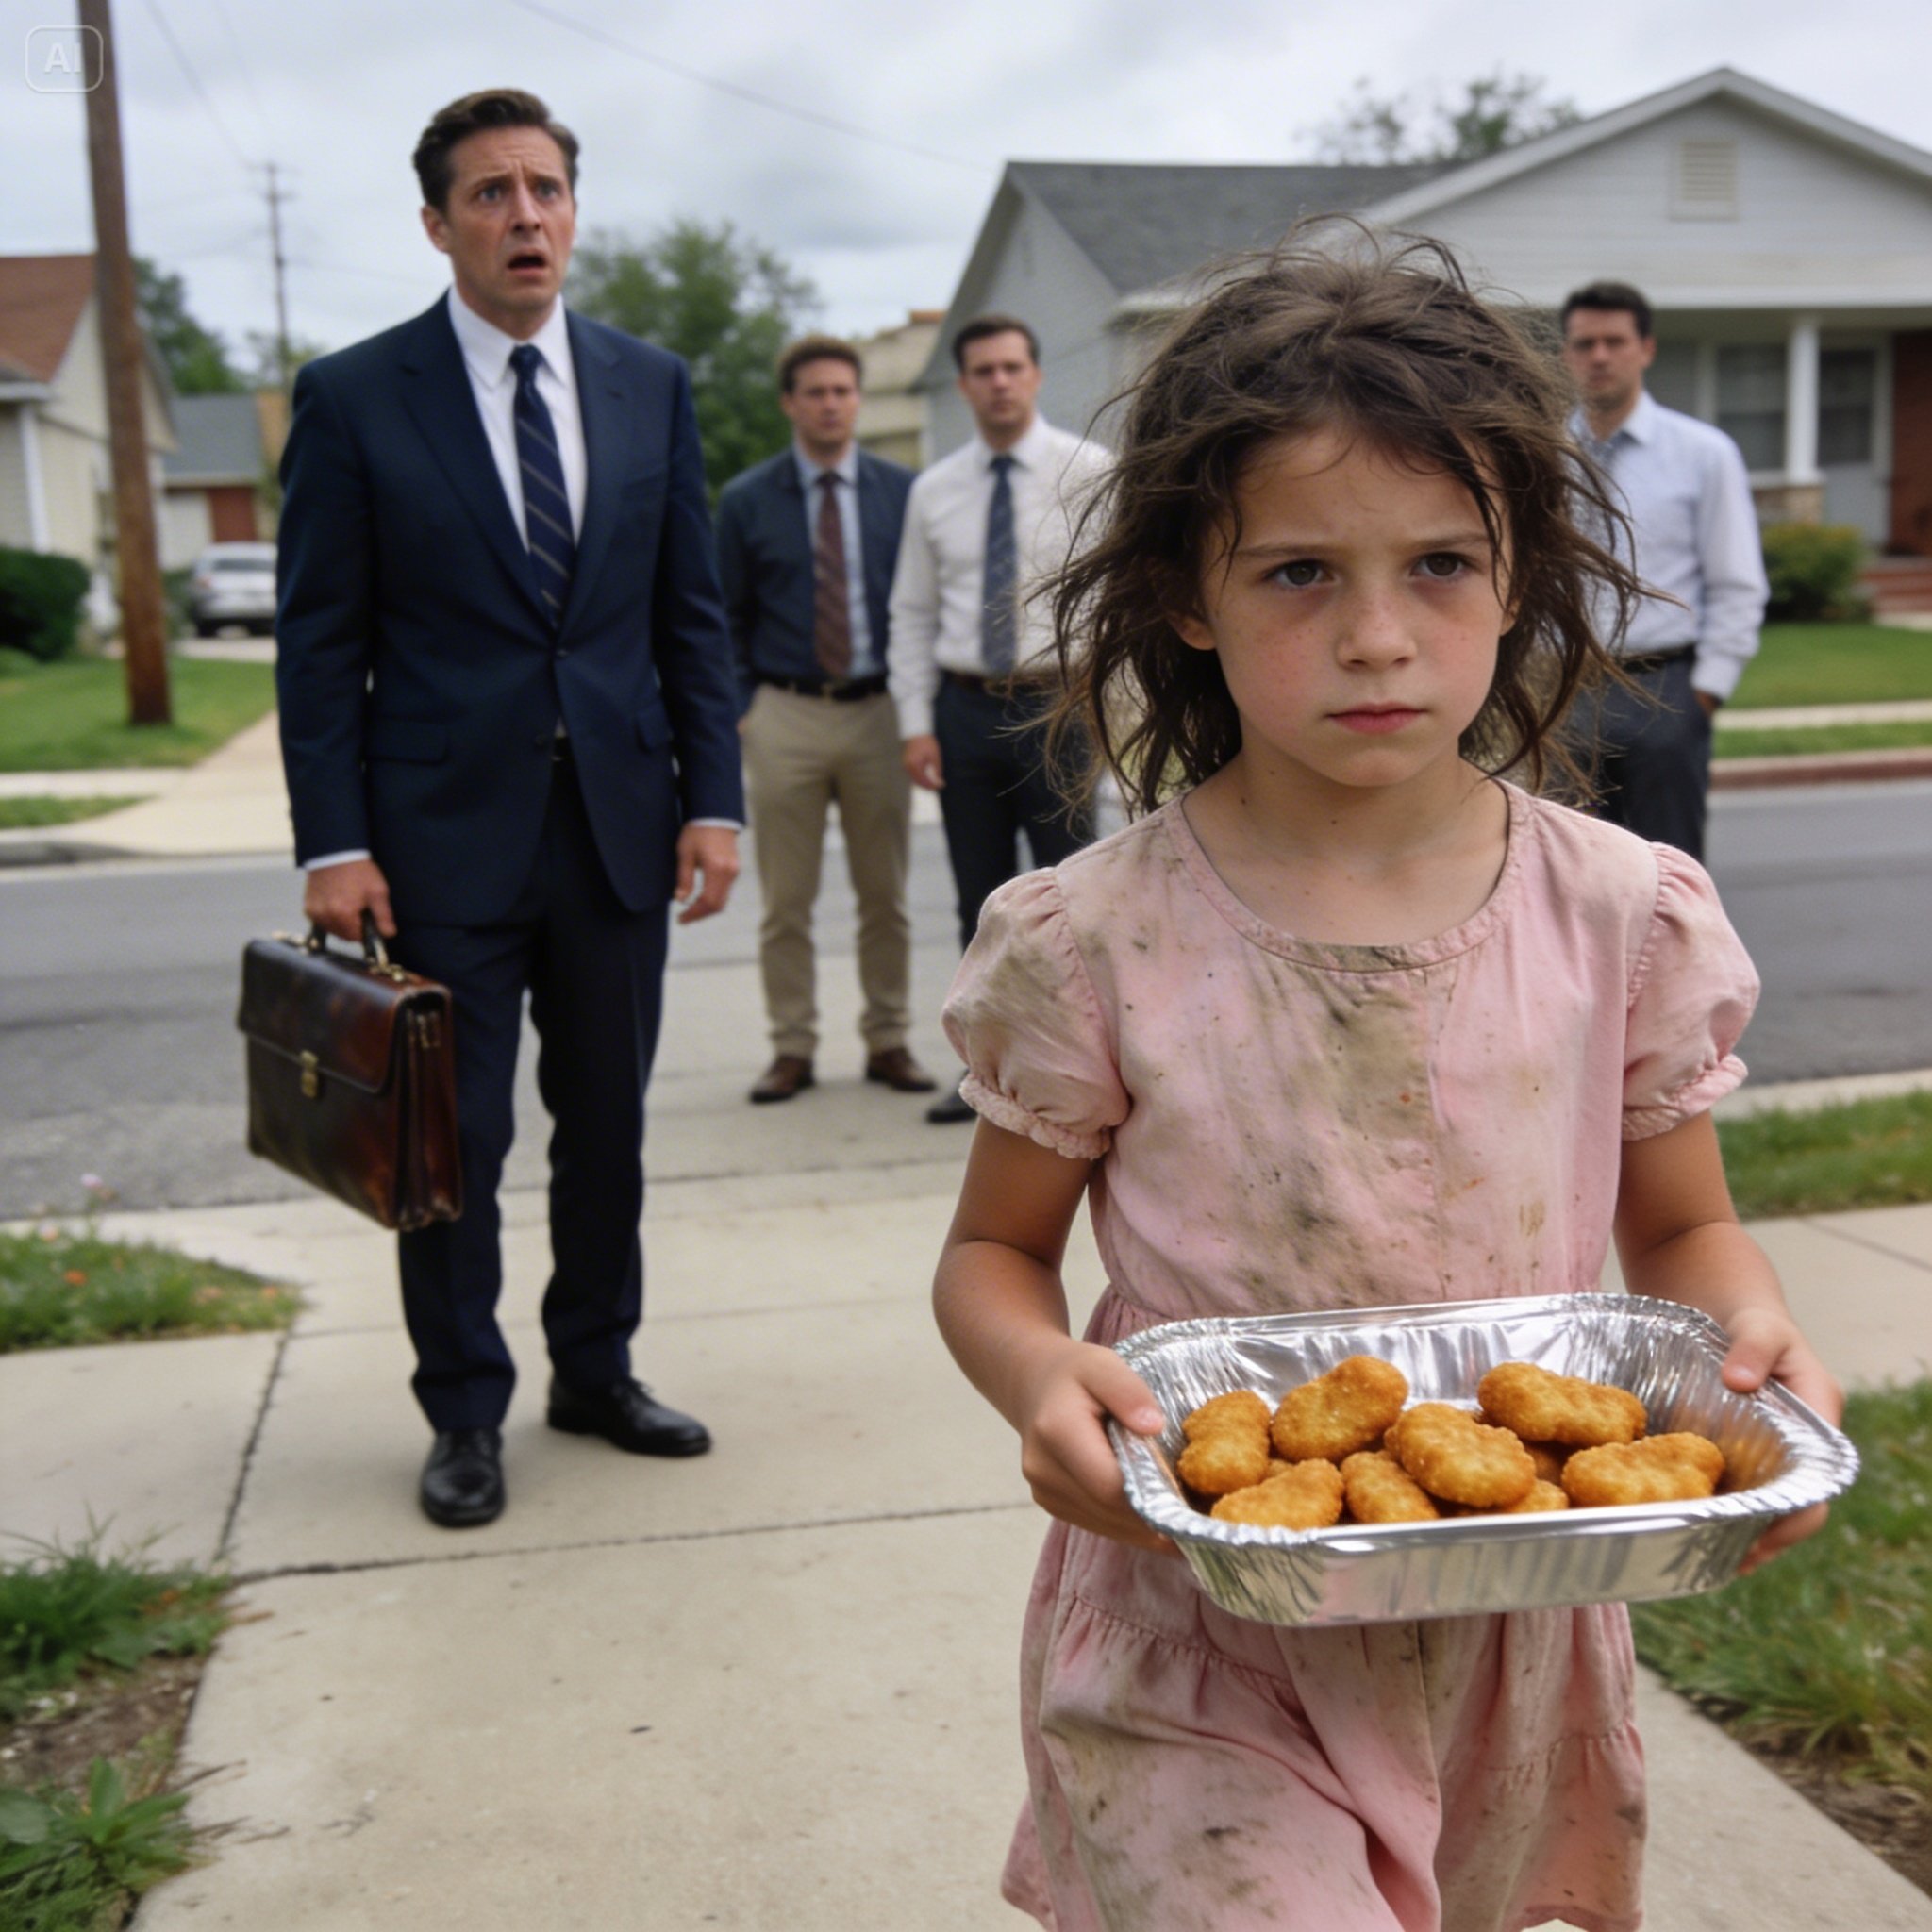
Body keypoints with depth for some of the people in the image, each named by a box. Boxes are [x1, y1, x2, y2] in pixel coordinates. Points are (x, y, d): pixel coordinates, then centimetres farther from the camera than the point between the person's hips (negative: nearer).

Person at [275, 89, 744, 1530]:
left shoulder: (652, 386, 7)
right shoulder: (354, 398, -2)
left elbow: (692, 613, 9)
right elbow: (321, 643, -3)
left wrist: (713, 798, 1)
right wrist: (334, 842, -9)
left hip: (619, 823, 3)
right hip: (444, 832, -3)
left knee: (608, 1125, 13)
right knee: (452, 1141, 5)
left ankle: (598, 1370, 30)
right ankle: (466, 1414, 21)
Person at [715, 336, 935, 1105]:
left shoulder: (901, 491, 6)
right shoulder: (747, 501, 4)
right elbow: (728, 617, 7)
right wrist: (739, 710, -2)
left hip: (878, 711, 1)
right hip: (785, 715, -1)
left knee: (886, 895, 7)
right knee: (785, 899, 2)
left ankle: (888, 1042, 18)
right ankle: (791, 1048, 12)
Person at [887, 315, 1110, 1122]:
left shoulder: (1087, 473, 0)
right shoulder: (933, 490, 10)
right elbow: (913, 613, 11)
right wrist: (916, 722, 2)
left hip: (1056, 701, -3)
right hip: (966, 706, 3)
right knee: (982, 903, 9)